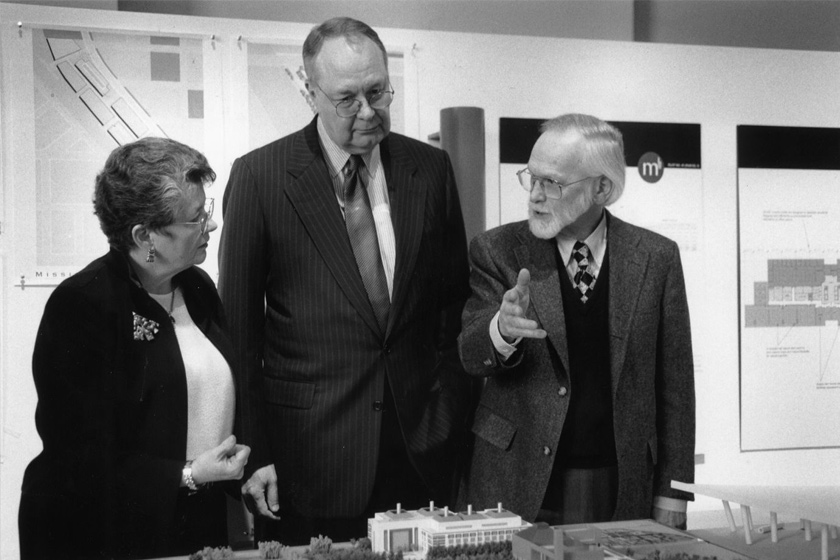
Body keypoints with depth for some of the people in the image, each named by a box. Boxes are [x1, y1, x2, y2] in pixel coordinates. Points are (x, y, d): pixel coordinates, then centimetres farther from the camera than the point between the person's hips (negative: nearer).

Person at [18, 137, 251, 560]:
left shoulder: (198, 287, 5)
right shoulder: (80, 306, -17)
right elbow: (79, 458, -17)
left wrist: (246, 467, 1)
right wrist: (187, 476, -21)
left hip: (200, 524, 6)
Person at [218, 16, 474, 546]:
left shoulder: (431, 168, 3)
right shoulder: (260, 175, -6)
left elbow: (455, 302, 9)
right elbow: (239, 327, -3)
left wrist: (449, 416, 4)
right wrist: (253, 453, -5)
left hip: (421, 453, 3)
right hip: (306, 457, -2)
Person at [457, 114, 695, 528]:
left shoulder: (656, 258, 0)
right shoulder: (497, 251, -1)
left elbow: (673, 384, 3)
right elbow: (470, 355, -10)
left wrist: (671, 494, 1)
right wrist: (501, 328, -33)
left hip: (623, 492, 1)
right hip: (517, 487, 0)